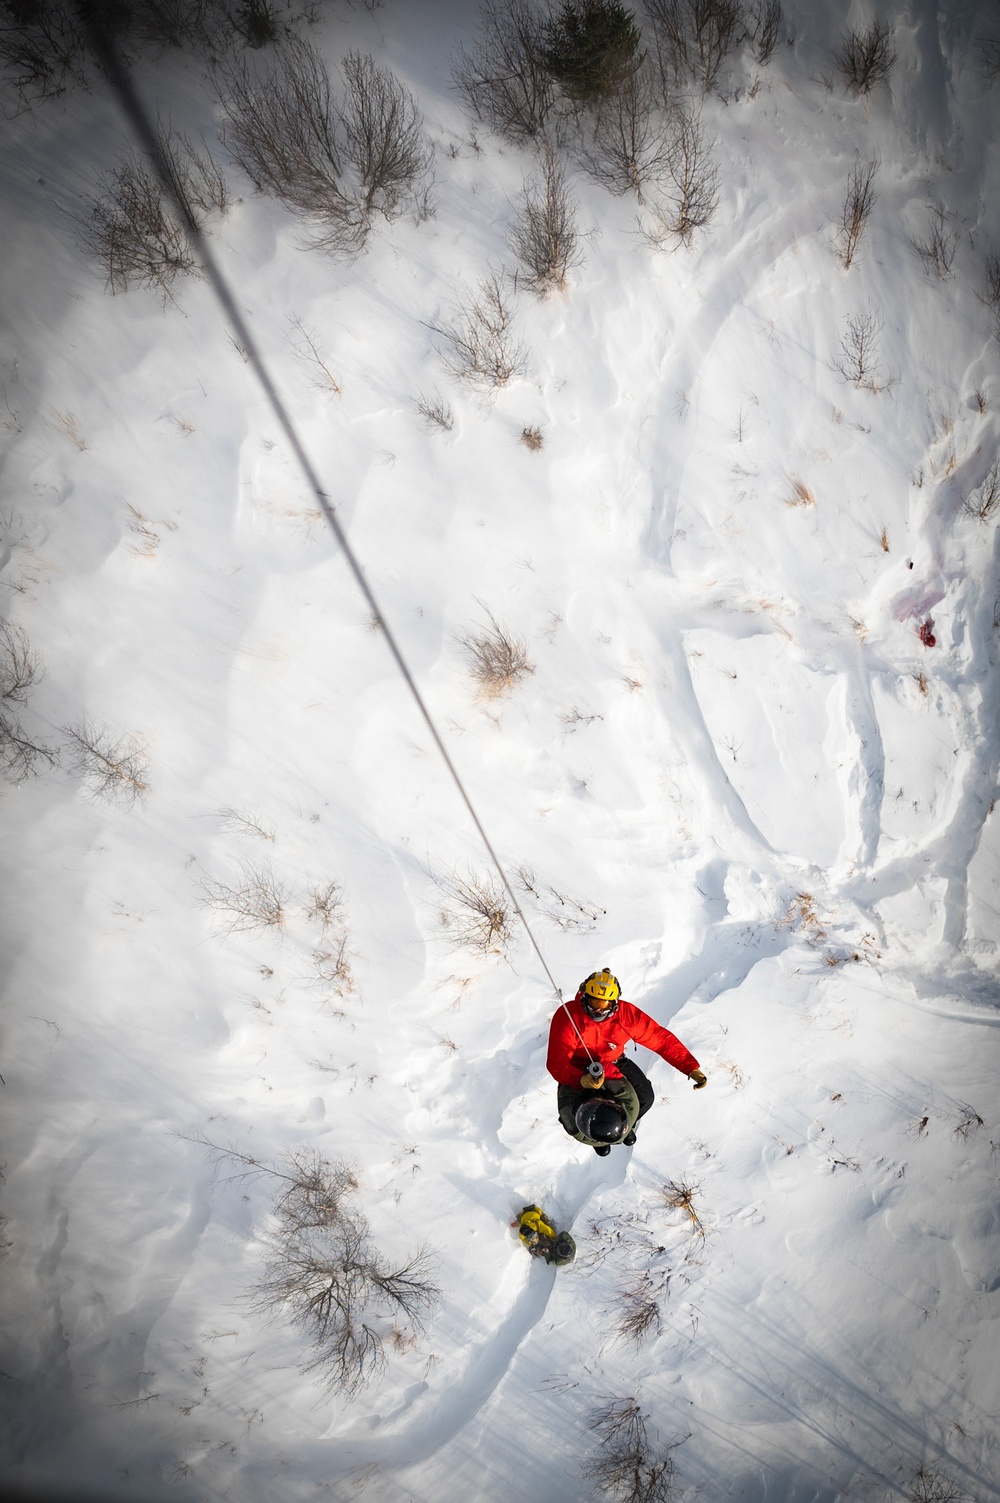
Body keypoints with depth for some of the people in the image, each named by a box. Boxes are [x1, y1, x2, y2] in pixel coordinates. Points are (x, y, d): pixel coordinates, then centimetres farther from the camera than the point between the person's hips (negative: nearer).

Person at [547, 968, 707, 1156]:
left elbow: (661, 1038, -18)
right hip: (577, 1071, -3)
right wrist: (582, 1080, -51)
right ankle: (596, 1136, 22)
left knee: (644, 1097, -16)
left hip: (613, 1063, 3)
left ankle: (625, 1124, 24)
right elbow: (556, 1062, -33)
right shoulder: (567, 1017, -31)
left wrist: (691, 1067, -26)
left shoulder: (625, 1014, -23)